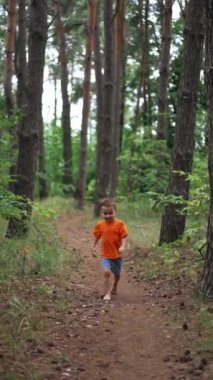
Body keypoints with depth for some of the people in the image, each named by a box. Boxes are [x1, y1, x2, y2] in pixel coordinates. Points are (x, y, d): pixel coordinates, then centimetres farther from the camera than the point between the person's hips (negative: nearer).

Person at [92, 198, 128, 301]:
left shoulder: (120, 224, -13)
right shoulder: (99, 225, -6)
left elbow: (124, 237, -14)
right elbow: (96, 237, 7)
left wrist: (123, 247, -29)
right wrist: (93, 247, 2)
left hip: (117, 254, 1)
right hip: (105, 254, 0)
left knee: (117, 273, 20)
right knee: (106, 272, -19)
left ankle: (114, 287, 49)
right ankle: (107, 294, -12)